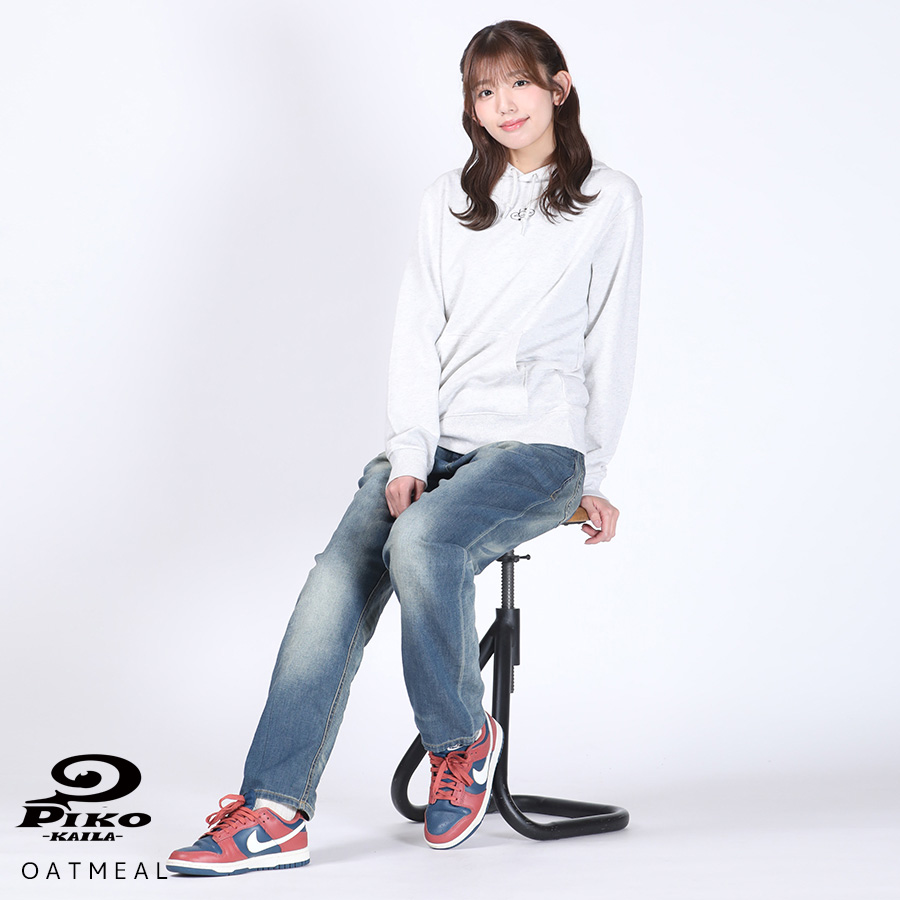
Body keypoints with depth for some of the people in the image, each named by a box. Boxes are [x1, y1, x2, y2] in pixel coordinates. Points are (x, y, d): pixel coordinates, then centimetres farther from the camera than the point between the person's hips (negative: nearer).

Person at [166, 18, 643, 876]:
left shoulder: (609, 200, 7)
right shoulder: (447, 200, 16)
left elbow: (610, 342, 6)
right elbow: (417, 333, 8)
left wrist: (592, 476, 2)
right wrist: (408, 455, -5)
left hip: (538, 443, -3)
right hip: (436, 441, 4)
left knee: (420, 543, -33)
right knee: (339, 576, -21)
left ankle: (460, 738, -9)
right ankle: (275, 811, -24)